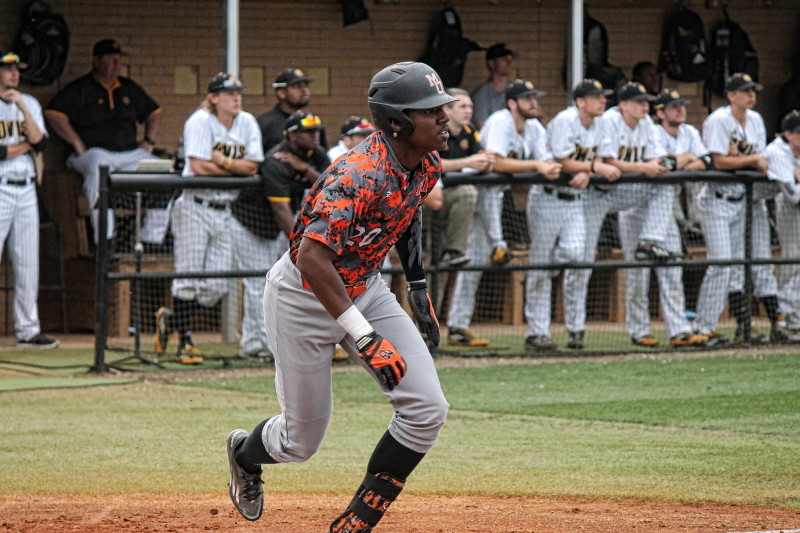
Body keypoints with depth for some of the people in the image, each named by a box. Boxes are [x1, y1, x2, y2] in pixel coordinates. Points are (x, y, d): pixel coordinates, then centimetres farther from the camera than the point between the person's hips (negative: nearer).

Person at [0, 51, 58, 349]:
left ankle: (27, 330, 13)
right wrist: (26, 146, -4)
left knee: (28, 264, 7)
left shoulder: (30, 104, 14)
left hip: (26, 190, 6)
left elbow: (40, 143, -2)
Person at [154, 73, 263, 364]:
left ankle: (170, 319, 25)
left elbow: (252, 167, 0)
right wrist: (237, 167, -6)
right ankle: (185, 343, 4)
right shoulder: (200, 121, -8)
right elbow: (199, 166, -18)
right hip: (196, 207, -5)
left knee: (216, 287, 2)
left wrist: (221, 161, -12)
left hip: (225, 211, 5)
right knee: (189, 278, -5)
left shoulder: (247, 123, 8)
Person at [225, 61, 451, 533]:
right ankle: (246, 453, 43)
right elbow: (313, 257, -42)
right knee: (303, 442, 6)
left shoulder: (427, 166, -7)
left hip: (364, 289, 7)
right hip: (303, 295, -7)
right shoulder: (360, 177, -34)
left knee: (427, 409, -9)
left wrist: (418, 284, 14)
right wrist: (364, 338, -43)